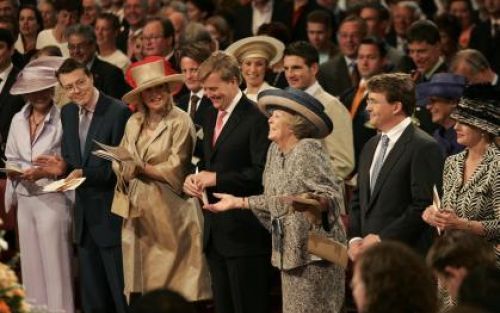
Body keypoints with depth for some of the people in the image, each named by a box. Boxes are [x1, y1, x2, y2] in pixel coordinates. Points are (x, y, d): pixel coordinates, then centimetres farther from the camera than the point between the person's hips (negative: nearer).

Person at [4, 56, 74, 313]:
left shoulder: (63, 119, -11)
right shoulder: (18, 120, 8)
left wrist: (45, 172, -20)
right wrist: (14, 172, -5)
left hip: (53, 199, -6)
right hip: (24, 199, 6)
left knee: (55, 267, -4)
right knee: (31, 265, 9)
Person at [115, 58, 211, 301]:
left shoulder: (180, 122, -7)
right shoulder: (134, 123, 10)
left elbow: (174, 170, -11)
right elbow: (119, 166, 6)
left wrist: (141, 168, -12)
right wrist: (125, 168, -15)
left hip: (168, 210, -5)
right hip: (138, 210, 5)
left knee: (172, 283, -3)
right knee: (141, 276, 4)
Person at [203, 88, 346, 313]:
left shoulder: (308, 150, -13)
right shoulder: (275, 150, 11)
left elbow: (333, 195, -20)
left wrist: (316, 201, -41)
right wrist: (238, 202, 20)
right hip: (290, 252, 9)